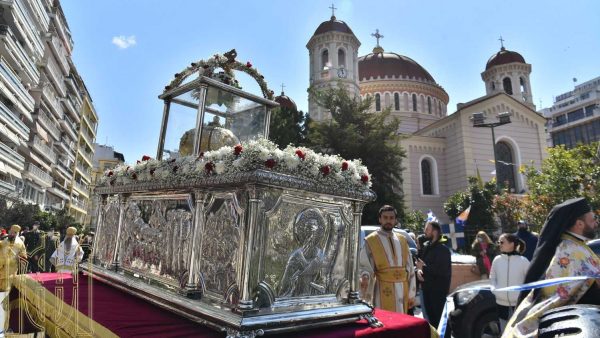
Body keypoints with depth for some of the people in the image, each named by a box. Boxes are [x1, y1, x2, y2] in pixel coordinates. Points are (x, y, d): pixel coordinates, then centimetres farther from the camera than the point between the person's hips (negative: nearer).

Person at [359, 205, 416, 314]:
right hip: (383, 292, -4)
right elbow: (366, 267, -6)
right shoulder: (371, 241, -3)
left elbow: (410, 268, 11)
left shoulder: (402, 240, 11)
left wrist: (411, 294, 8)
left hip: (403, 291, 4)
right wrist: (365, 277, -28)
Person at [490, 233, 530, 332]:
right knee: (504, 331, 16)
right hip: (501, 303, 3)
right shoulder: (497, 260, -1)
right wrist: (494, 289, -7)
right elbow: (492, 277, 9)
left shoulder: (523, 261, -10)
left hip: (519, 303, -3)